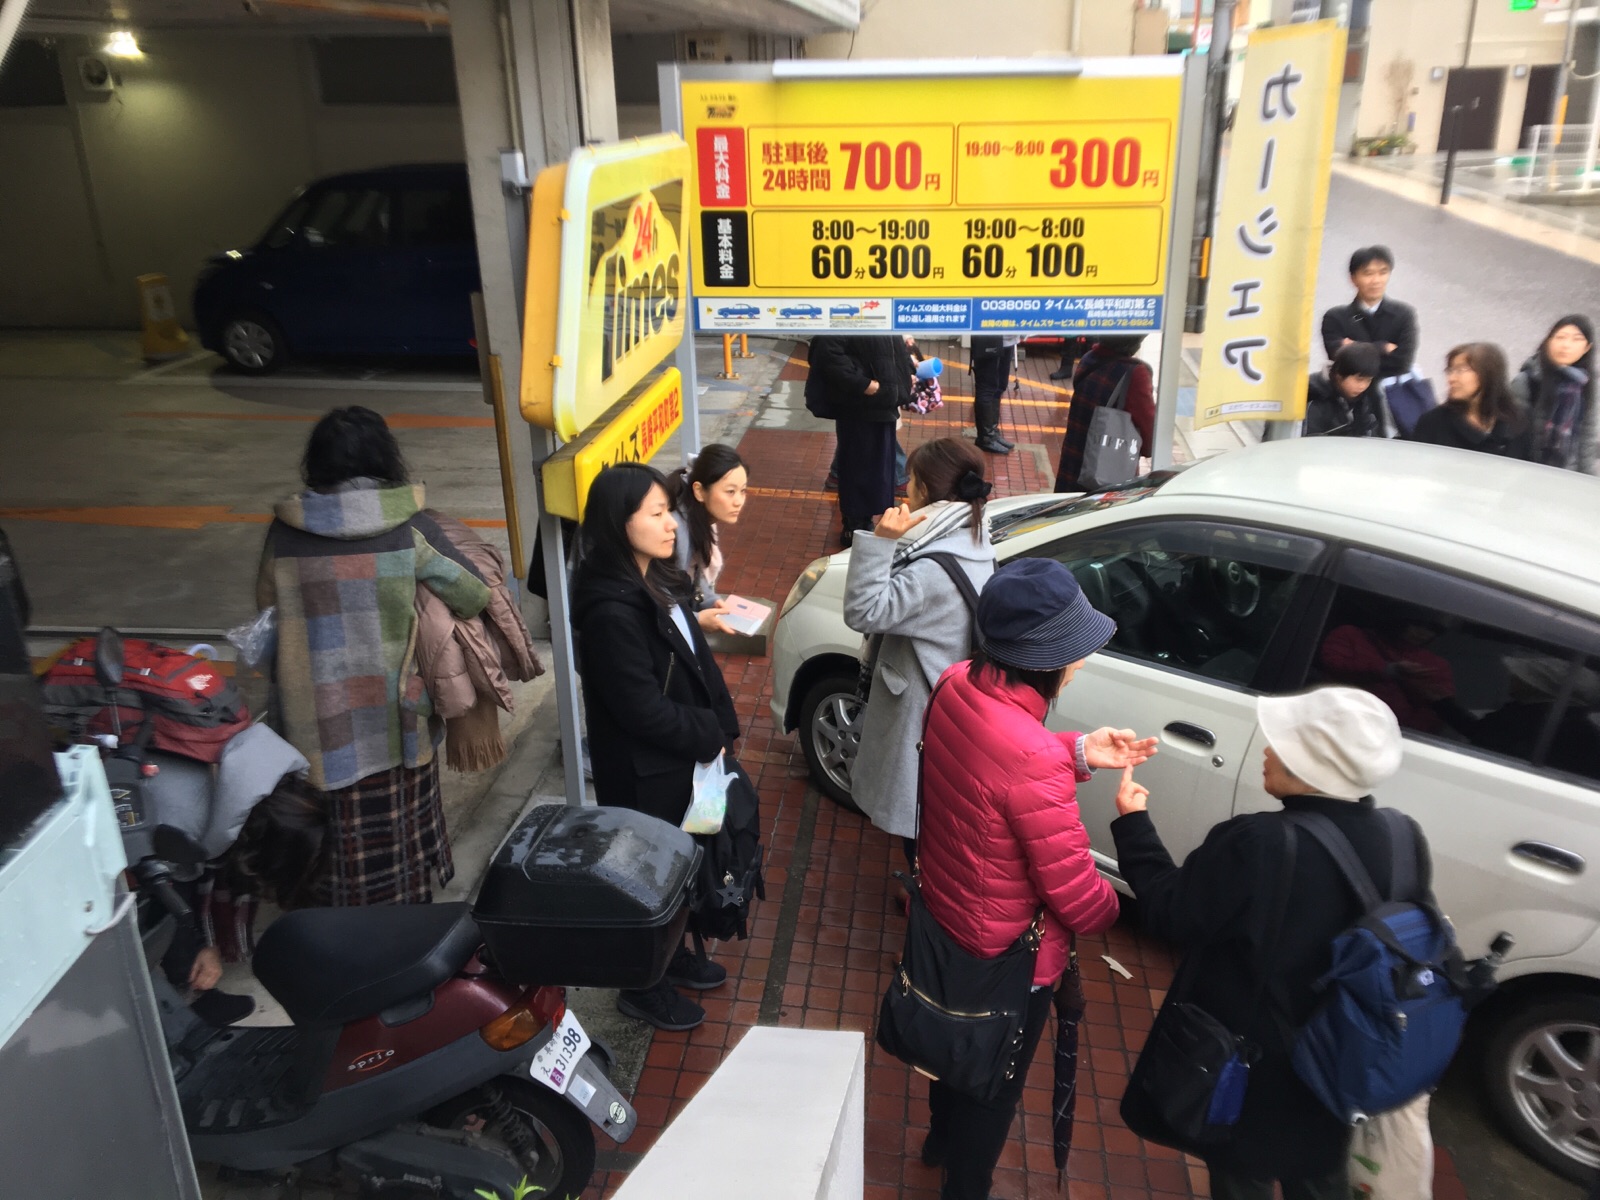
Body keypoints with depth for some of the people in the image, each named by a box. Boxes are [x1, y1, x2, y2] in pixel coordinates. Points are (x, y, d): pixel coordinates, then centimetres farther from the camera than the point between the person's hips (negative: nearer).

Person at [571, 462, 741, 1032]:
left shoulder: (658, 581, 0)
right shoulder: (611, 610, -29)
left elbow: (698, 659, 5)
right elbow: (642, 708, -27)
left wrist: (721, 726, -3)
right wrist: (710, 735, -15)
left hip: (680, 758, 9)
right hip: (641, 772, -8)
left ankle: (671, 953, 48)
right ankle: (643, 986, 34)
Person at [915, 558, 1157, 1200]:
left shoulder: (956, 686, -16)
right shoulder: (1035, 759, -39)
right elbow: (1074, 891, -27)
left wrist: (1079, 752, -7)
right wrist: (1113, 909, -5)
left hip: (944, 908, 8)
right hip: (1008, 952, -7)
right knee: (997, 1081, 21)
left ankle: (942, 1139, 61)